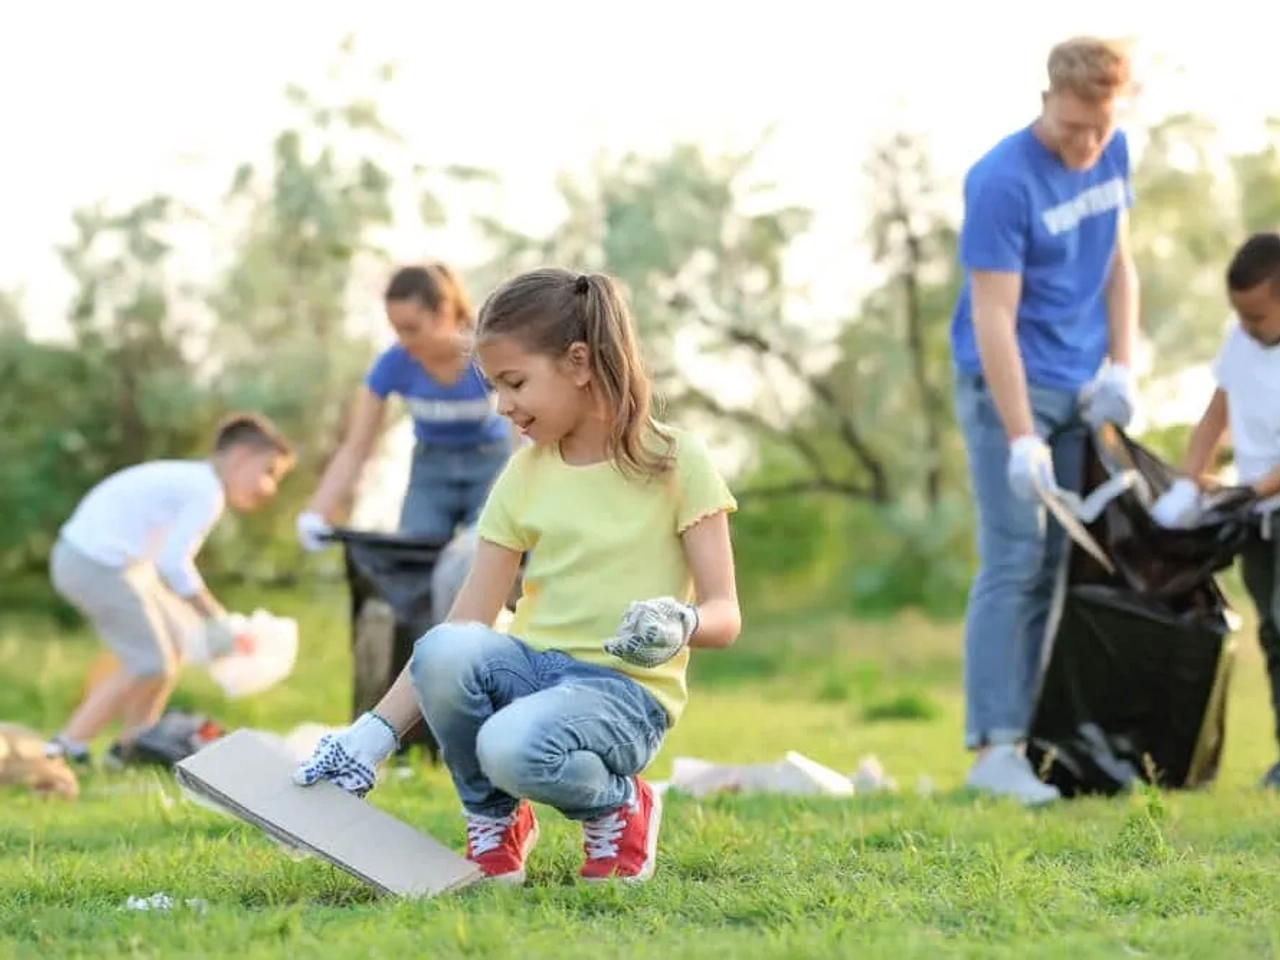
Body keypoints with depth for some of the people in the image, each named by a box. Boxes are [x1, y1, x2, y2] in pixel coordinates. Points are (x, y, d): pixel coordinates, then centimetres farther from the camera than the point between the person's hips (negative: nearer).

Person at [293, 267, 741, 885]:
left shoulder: (676, 463, -3)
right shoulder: (525, 475, 9)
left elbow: (724, 617, -6)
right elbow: (463, 625, 5)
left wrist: (682, 623, -30)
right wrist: (376, 731, -4)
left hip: (626, 689, -4)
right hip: (532, 665, 4)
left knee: (513, 746, -37)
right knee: (444, 652, -30)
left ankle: (618, 805, -2)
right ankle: (494, 819, -4)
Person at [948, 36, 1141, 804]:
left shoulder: (1112, 155, 4)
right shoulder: (1003, 181, -18)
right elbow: (993, 318, -20)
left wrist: (1121, 367, 3)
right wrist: (1021, 440, -24)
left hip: (1081, 391, 7)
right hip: (1010, 387, -7)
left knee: (1068, 564, 6)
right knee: (1016, 564, -11)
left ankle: (1048, 732, 9)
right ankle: (995, 746, -10)